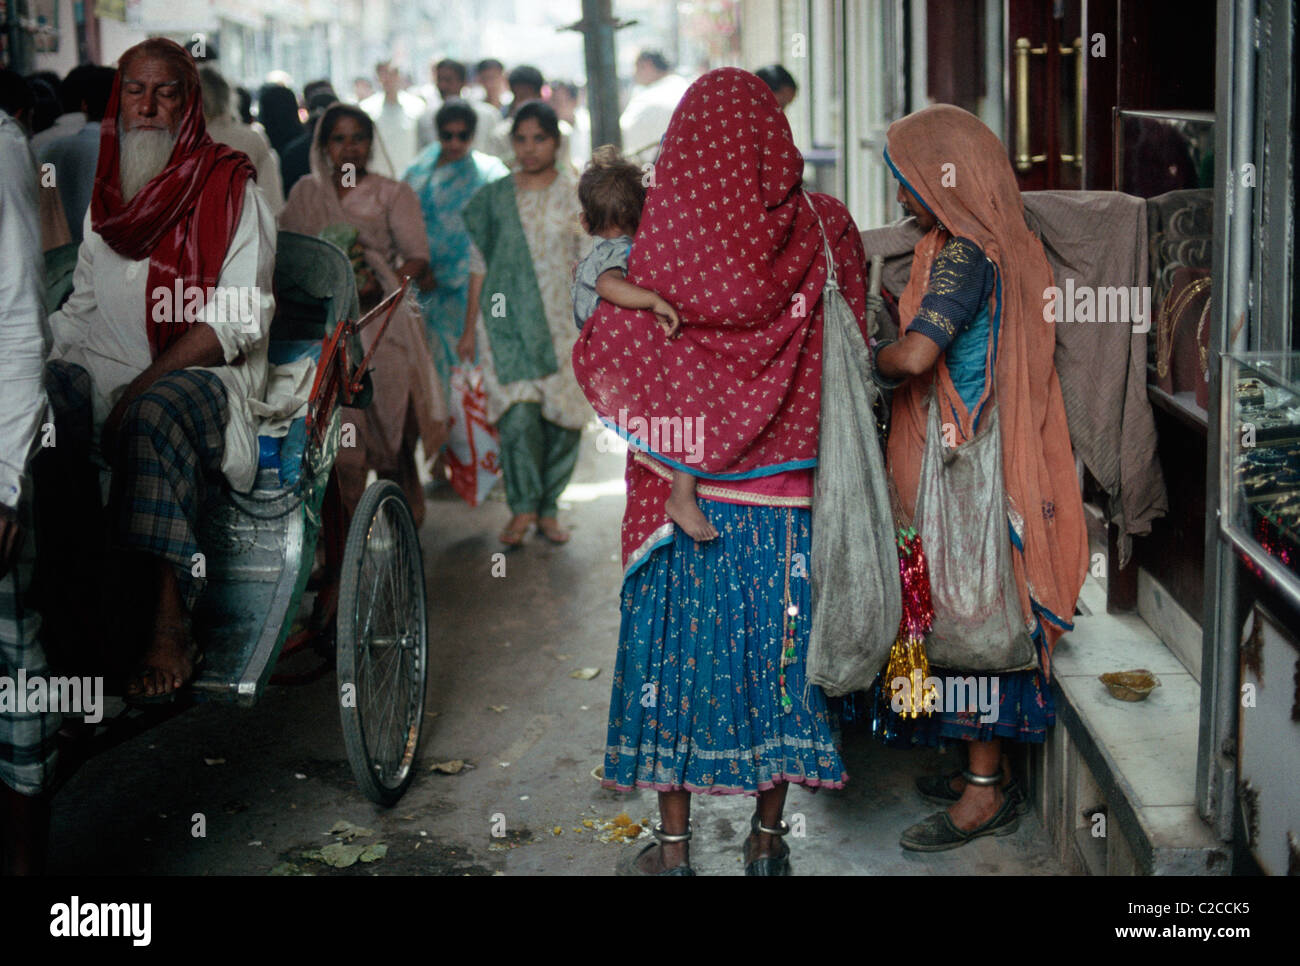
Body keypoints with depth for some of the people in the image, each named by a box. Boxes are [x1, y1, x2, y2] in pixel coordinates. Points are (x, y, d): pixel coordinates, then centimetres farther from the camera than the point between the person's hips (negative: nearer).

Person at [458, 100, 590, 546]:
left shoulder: (575, 197, 6)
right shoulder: (494, 197, 8)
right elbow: (479, 263, 12)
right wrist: (470, 328, 11)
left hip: (559, 322, 0)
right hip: (506, 321, 0)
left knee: (563, 417, -1)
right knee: (518, 413, -14)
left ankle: (548, 508, 13)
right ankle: (522, 506, -2)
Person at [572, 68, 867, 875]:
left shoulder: (670, 239, -9)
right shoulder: (822, 230, -3)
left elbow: (600, 358, -4)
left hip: (685, 484, -2)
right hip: (788, 492, 2)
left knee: (679, 640, 8)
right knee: (777, 643, 11)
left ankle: (673, 846, 14)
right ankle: (768, 838, 20)